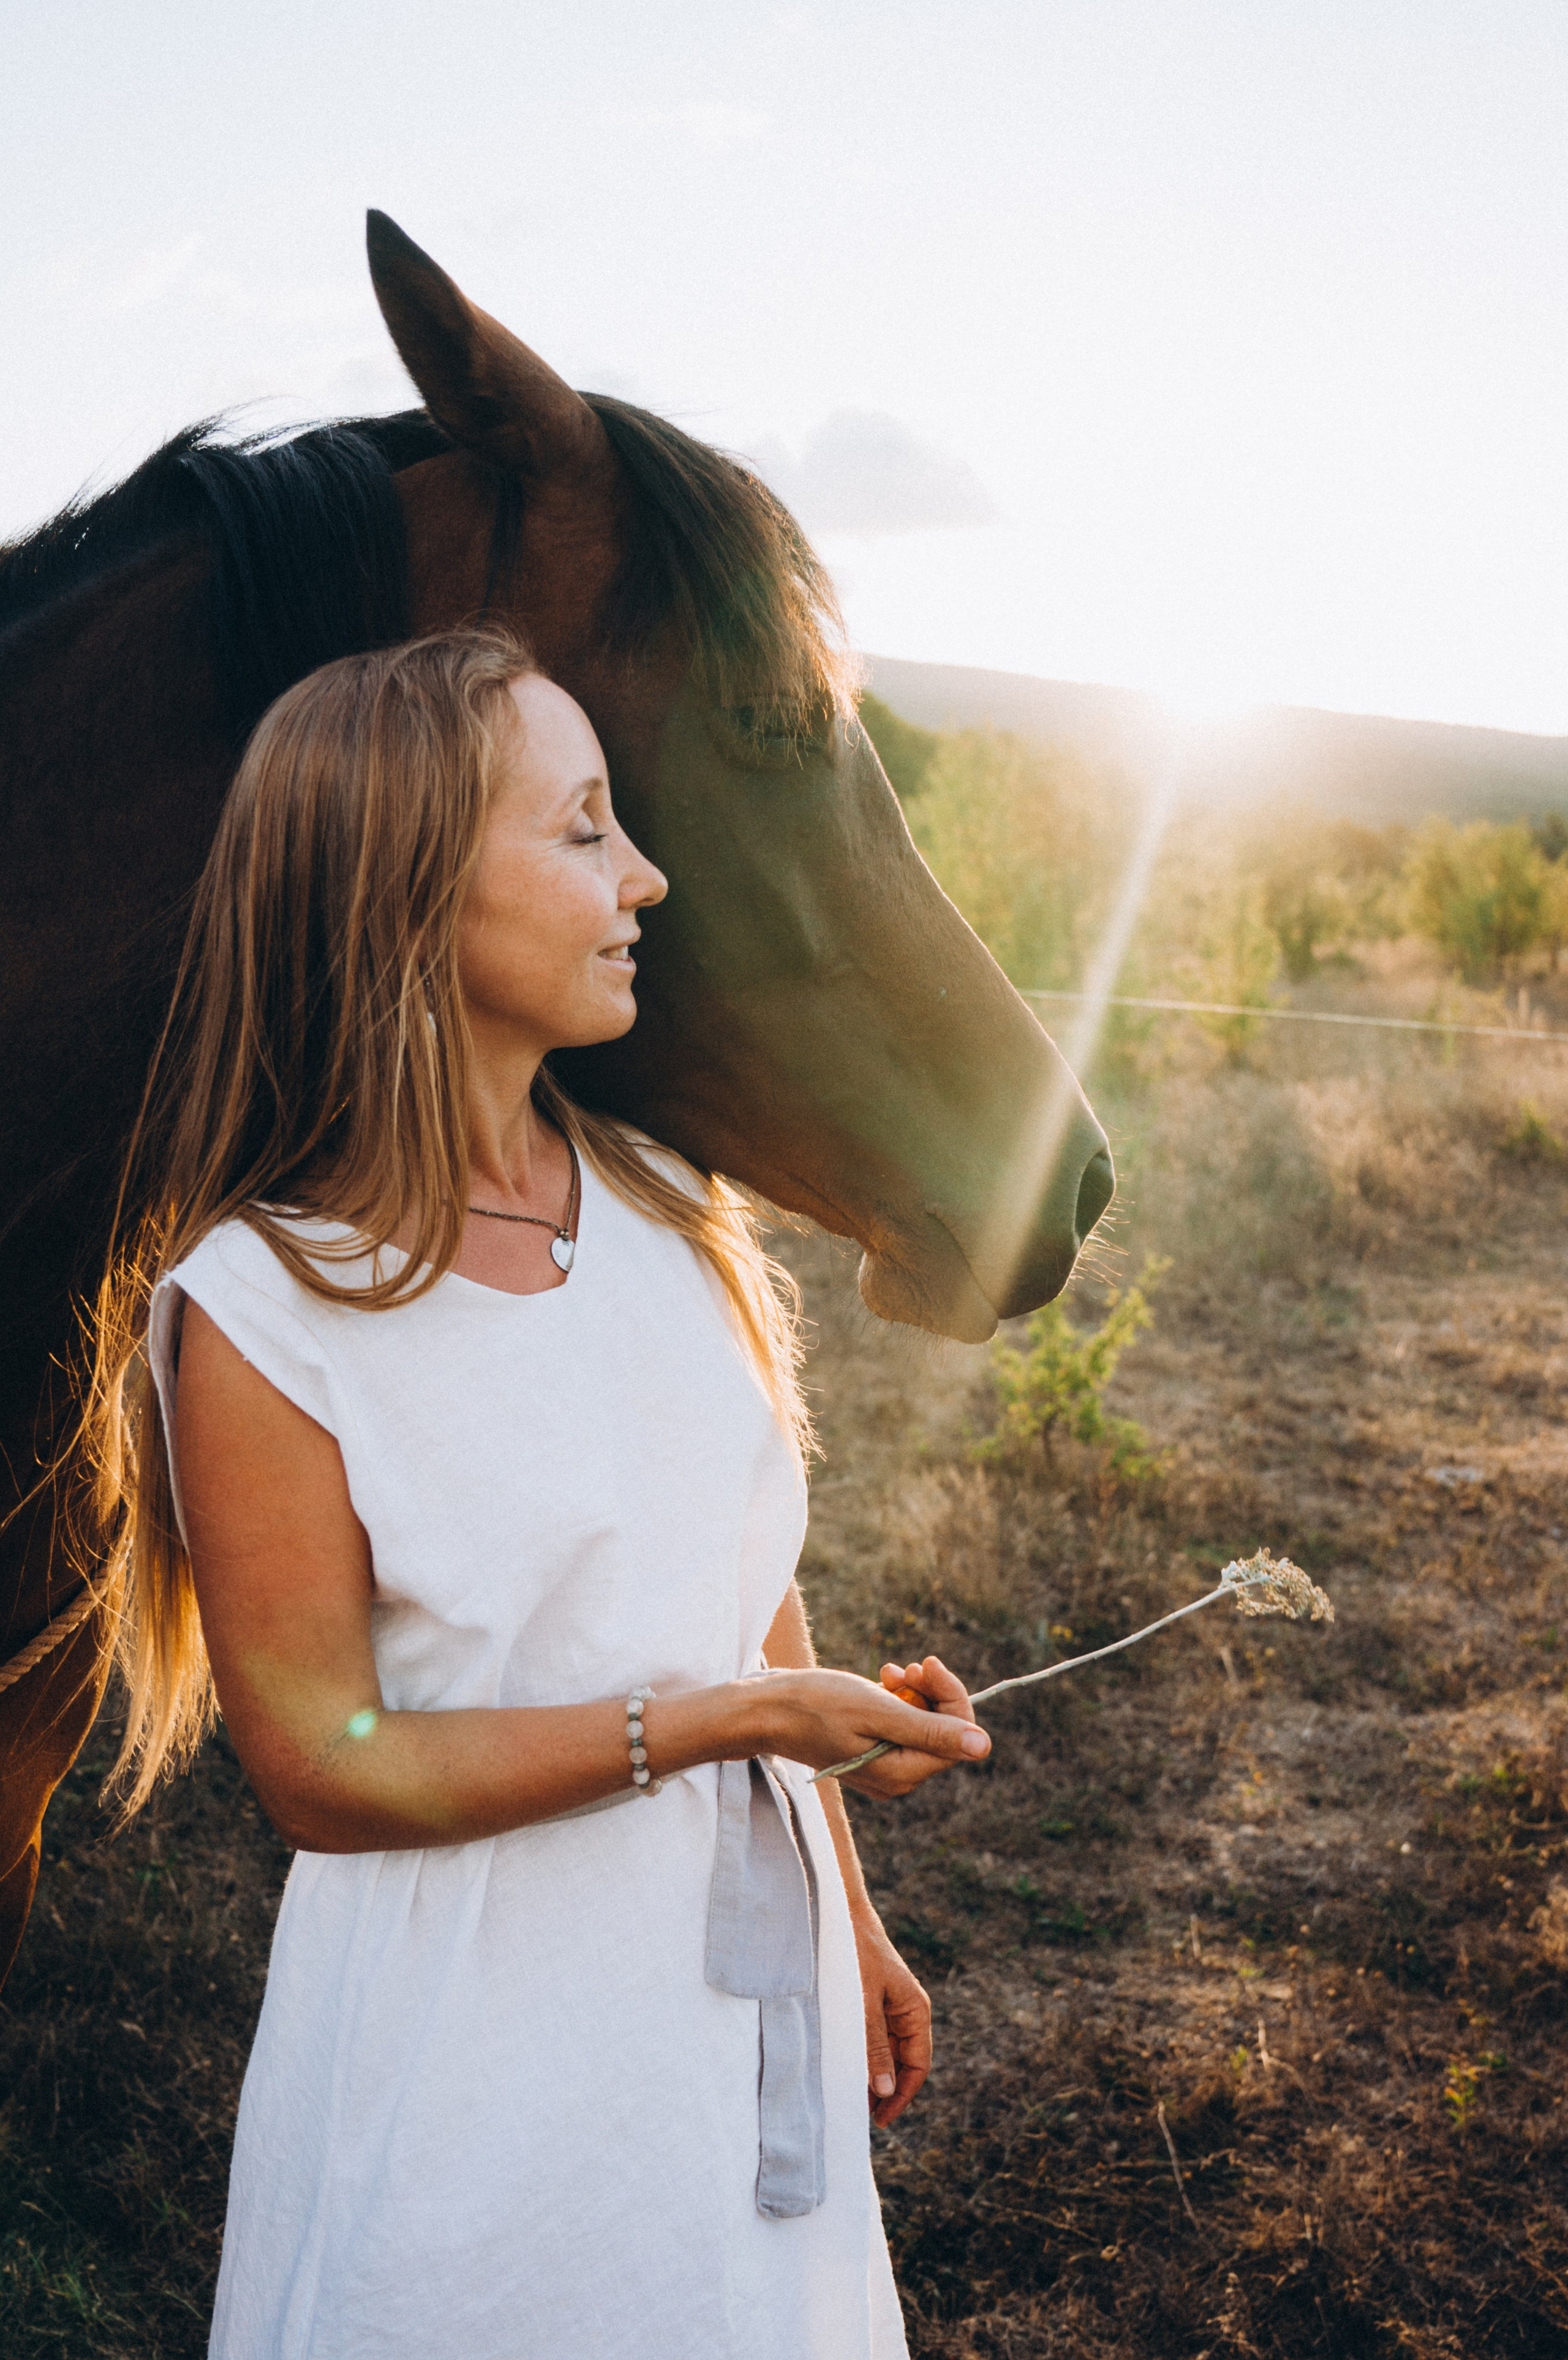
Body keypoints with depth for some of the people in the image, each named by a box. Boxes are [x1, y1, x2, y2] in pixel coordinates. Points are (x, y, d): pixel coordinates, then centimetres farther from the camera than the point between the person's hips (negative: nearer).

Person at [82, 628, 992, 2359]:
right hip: (481, 2041, -6)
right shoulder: (256, 1312, -19)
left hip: (750, 1990, 6)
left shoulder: (668, 1219, -1)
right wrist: (723, 1720, -25)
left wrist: (850, 1921, 13)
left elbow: (761, 1596, 7)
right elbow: (324, 1771, -18)